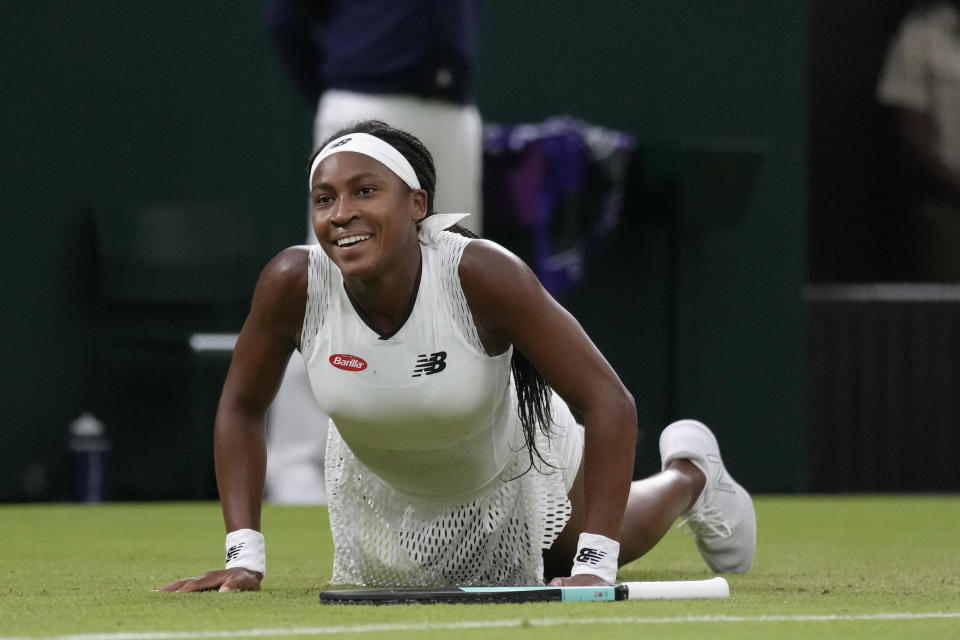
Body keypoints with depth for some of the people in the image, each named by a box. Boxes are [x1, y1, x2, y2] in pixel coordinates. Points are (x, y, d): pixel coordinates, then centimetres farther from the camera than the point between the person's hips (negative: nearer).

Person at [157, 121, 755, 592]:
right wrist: (244, 555, -22)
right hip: (381, 485, 2)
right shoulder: (293, 282, -32)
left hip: (511, 468, -2)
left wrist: (595, 568, -41)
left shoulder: (483, 275, -40)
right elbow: (242, 408, -14)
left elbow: (609, 402, -37)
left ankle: (688, 476, 56)